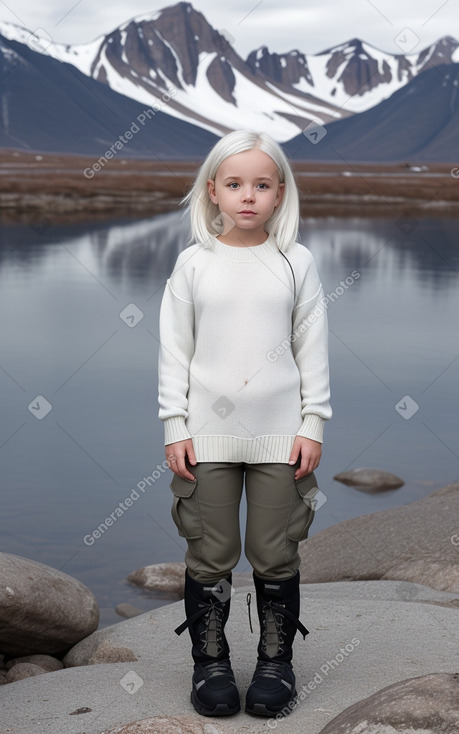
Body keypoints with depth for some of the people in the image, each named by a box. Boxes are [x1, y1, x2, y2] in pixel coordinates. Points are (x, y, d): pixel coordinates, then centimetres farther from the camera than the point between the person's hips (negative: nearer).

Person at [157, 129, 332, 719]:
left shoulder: (296, 263, 3)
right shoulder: (194, 262, 2)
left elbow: (313, 350, 4)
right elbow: (174, 349, 2)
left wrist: (313, 426, -1)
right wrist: (175, 426, -3)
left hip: (280, 436, 0)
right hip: (208, 434, 0)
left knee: (275, 555, 6)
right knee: (209, 556, 5)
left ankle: (276, 662, 21)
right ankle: (210, 662, 19)